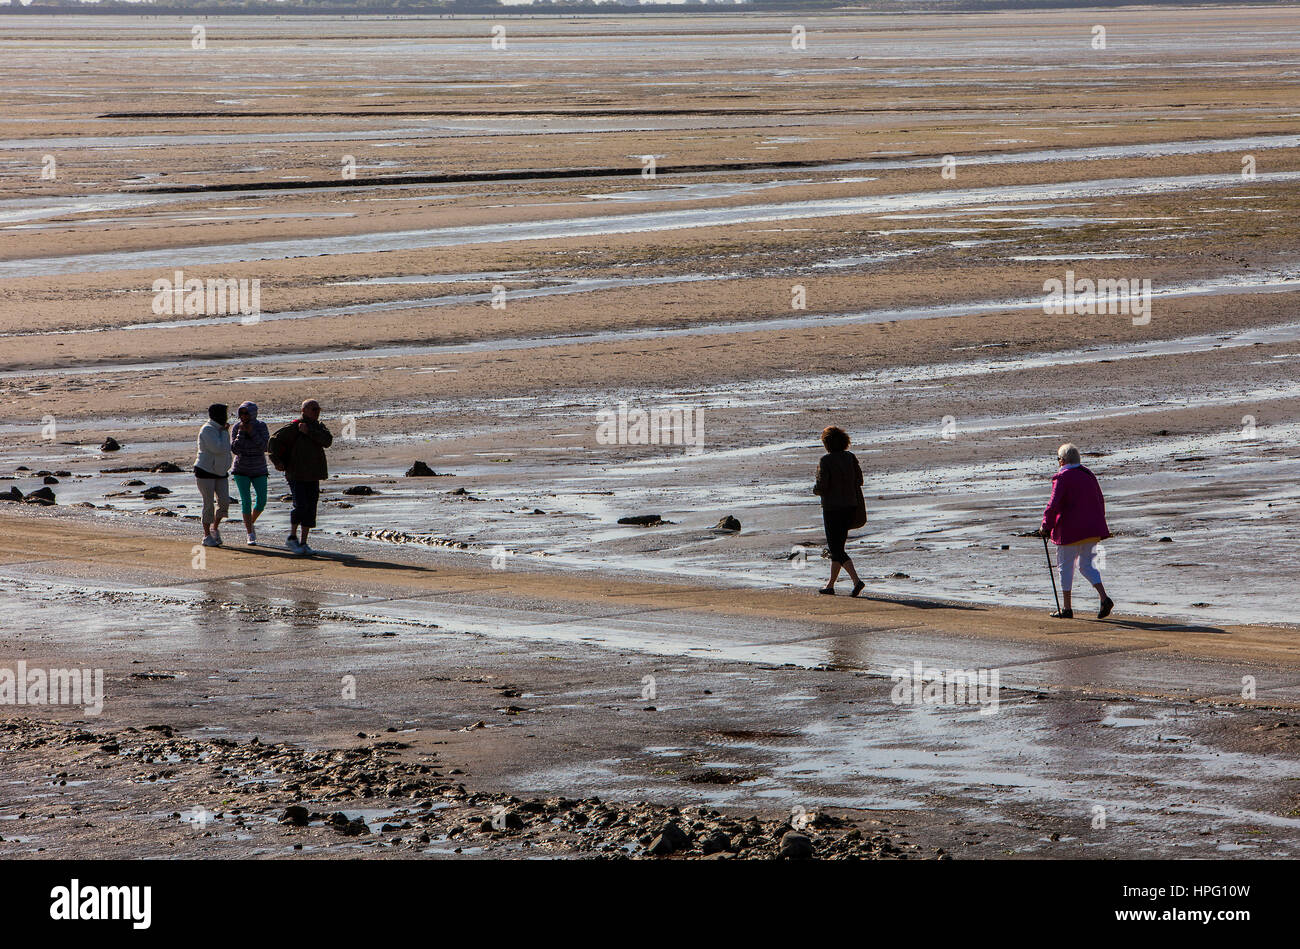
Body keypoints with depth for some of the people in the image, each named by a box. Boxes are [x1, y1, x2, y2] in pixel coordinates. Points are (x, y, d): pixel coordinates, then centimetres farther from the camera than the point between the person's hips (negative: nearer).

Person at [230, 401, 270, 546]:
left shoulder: (261, 426, -9)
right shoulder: (236, 428, -9)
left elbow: (265, 447, -17)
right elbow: (235, 449, -16)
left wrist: (252, 433, -25)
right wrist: (241, 433, -24)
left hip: (259, 470, 1)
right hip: (241, 470, -1)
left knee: (262, 501, 2)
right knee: (246, 501, -10)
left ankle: (251, 523, 31)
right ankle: (250, 535, -6)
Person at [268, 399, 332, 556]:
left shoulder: (318, 427, 11)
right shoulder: (294, 427, -8)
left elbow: (328, 441, -8)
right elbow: (274, 441, -8)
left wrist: (309, 432, -16)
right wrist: (276, 461, -14)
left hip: (312, 476, 6)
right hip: (296, 475, -6)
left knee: (310, 508, 4)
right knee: (301, 506, -14)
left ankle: (303, 543, 11)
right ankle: (292, 538, 4)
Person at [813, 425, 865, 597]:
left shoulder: (826, 460, -14)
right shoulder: (851, 457, 3)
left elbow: (822, 486, -17)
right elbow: (859, 481, 4)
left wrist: (816, 490, 6)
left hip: (832, 507, -6)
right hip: (850, 506, 6)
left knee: (836, 549, -3)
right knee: (838, 546, 17)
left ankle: (856, 580, -20)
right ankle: (830, 585, 23)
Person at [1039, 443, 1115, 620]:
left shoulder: (1062, 477, -11)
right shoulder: (1089, 475, 11)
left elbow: (1054, 504, -16)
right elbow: (1100, 501, 16)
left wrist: (1045, 526, -5)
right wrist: (1097, 524, 24)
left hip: (1069, 529, -6)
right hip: (1092, 529, 6)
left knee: (1065, 566, 5)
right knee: (1086, 565, 13)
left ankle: (1066, 609, 7)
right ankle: (1104, 597, -8)